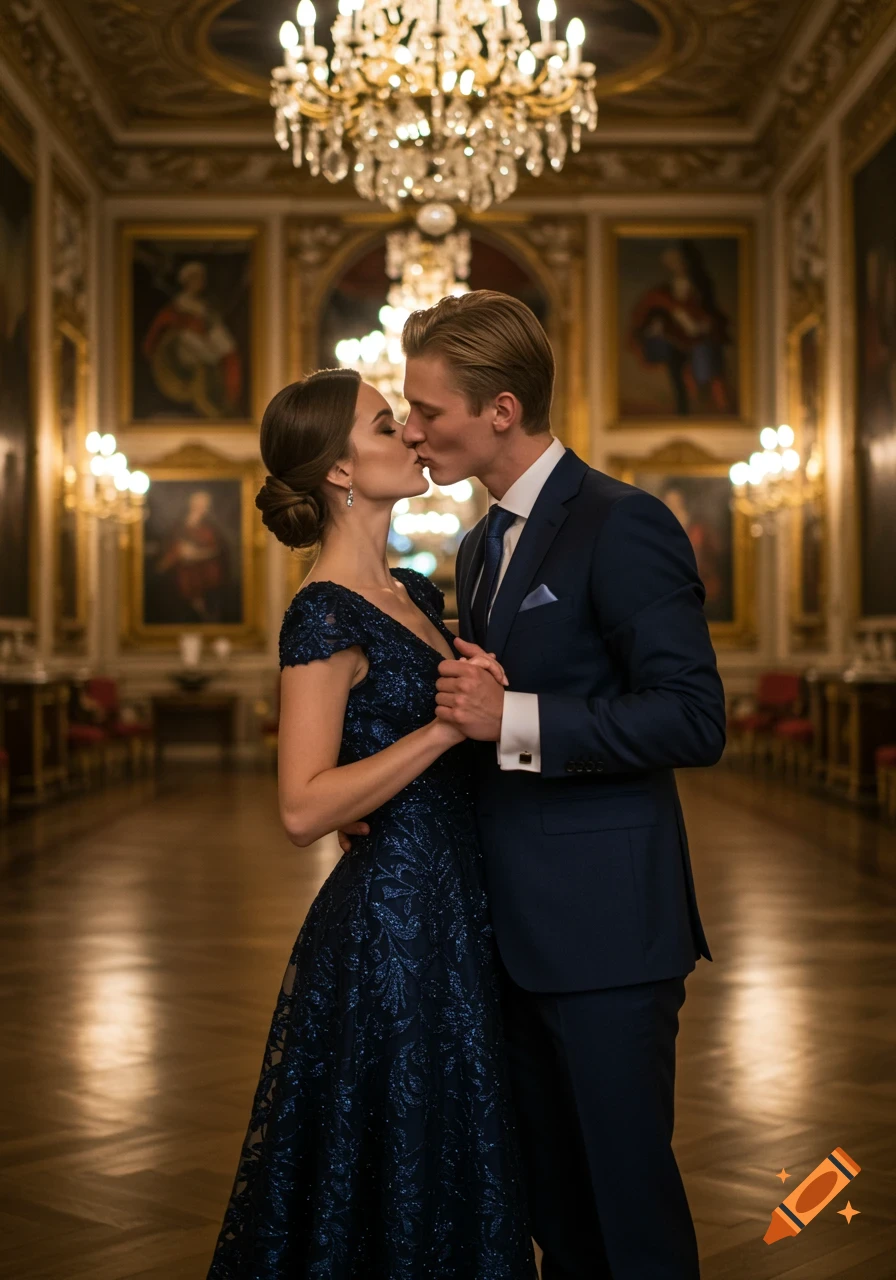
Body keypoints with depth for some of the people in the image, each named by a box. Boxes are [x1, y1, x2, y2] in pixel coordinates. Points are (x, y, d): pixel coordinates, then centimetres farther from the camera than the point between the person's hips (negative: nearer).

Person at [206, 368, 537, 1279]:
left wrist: (484, 684, 1)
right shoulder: (325, 616, -16)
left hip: (453, 916, 9)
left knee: (456, 1165, 18)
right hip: (389, 924, -9)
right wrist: (443, 728, -23)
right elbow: (304, 808, -22)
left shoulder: (416, 593, 10)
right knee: (396, 1180, 4)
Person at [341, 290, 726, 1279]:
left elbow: (694, 720, -20)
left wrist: (515, 718, -24)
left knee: (628, 1192, 3)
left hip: (606, 932, -8)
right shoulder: (481, 548, 15)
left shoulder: (624, 527, -13)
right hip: (518, 930, 9)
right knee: (548, 1191, 18)